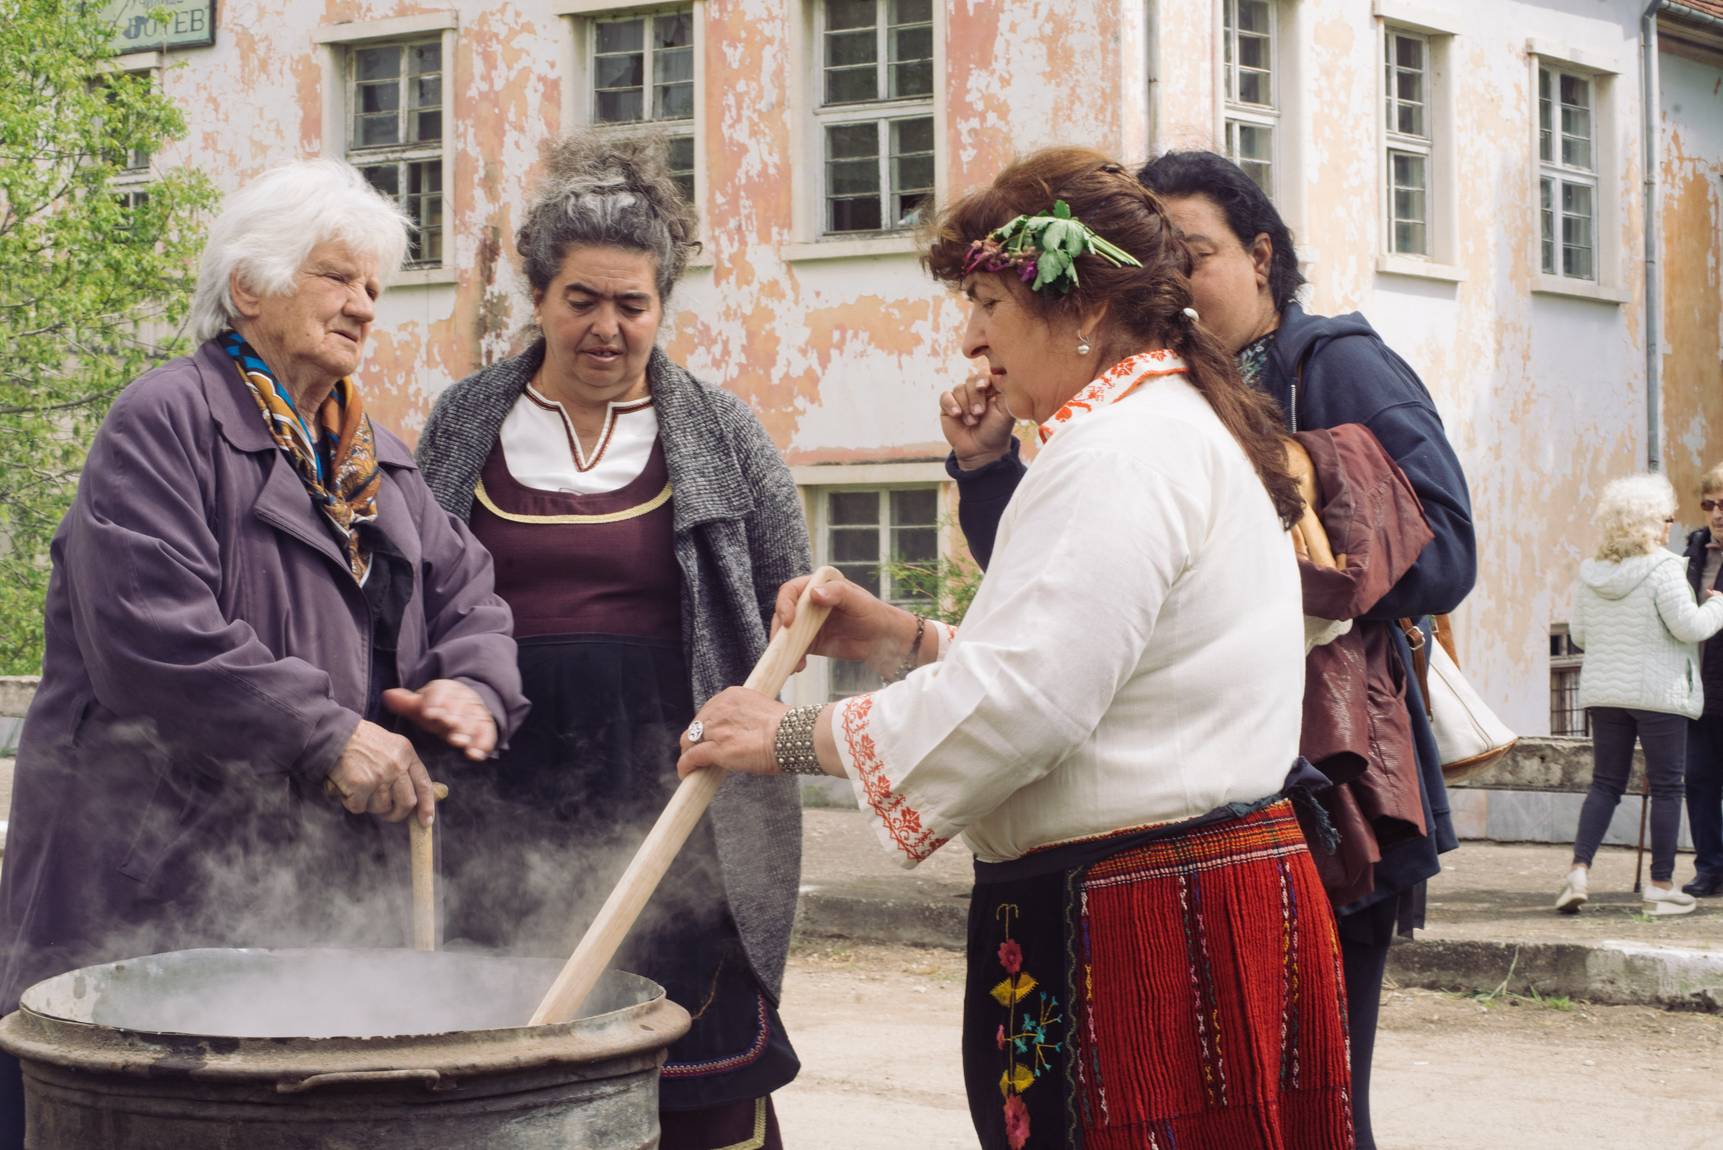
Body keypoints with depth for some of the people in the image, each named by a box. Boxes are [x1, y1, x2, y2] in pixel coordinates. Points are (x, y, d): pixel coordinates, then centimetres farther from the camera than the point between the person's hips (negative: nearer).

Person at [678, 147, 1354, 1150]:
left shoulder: (1120, 452, -15)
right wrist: (902, 638, 13)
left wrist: (794, 737, -12)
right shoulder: (1190, 428, 21)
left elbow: (1020, 700, -22)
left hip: (1152, 931, -11)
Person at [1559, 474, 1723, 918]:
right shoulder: (1661, 569, -14)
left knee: (1605, 783, 11)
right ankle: (1661, 886, 7)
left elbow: (1579, 634, 10)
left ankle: (1579, 870, -5)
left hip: (1603, 693, 5)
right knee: (1666, 788, 4)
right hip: (1659, 693, -5)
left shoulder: (1591, 573, 4)